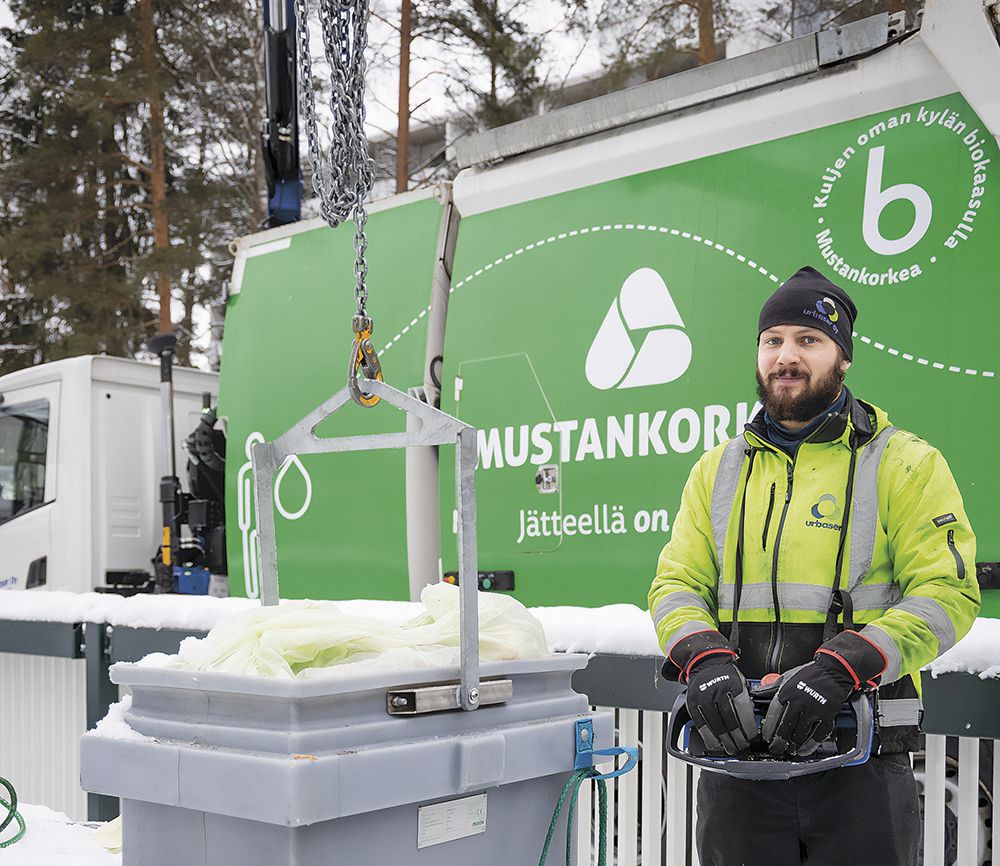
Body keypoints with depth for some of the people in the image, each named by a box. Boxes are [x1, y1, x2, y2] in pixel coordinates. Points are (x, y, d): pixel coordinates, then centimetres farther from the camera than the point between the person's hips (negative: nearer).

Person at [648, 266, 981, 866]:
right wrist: (703, 658, -14)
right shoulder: (718, 470, 13)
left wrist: (842, 667, -22)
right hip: (736, 748, 3)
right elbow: (677, 583, 9)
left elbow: (949, 591, -8)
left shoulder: (905, 465, 1)